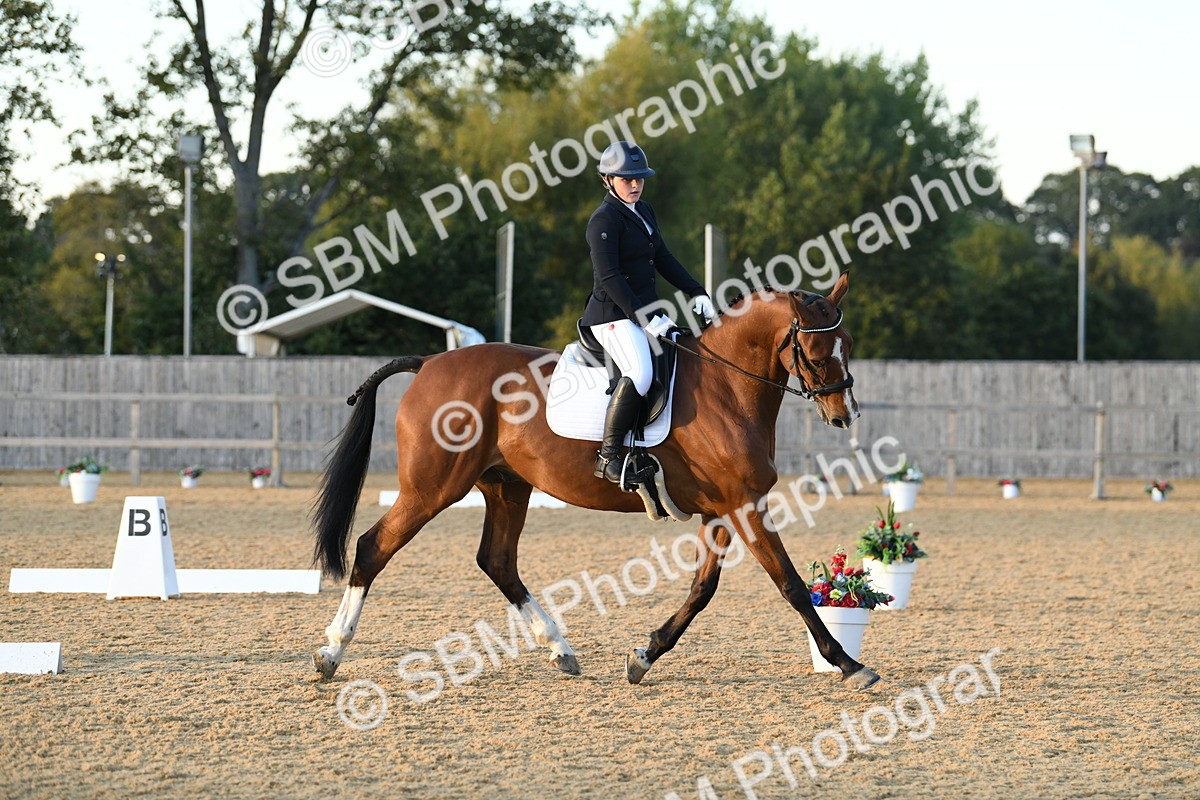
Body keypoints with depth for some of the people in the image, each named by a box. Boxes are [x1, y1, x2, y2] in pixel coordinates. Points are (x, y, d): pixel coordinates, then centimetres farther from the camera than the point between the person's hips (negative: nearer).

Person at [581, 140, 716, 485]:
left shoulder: (644, 212, 16)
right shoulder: (604, 220, -12)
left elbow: (664, 260, 21)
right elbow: (608, 277, -19)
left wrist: (697, 294, 9)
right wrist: (644, 318, -23)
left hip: (646, 311, 10)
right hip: (613, 315, -10)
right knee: (639, 373, -32)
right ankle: (608, 456, -27)